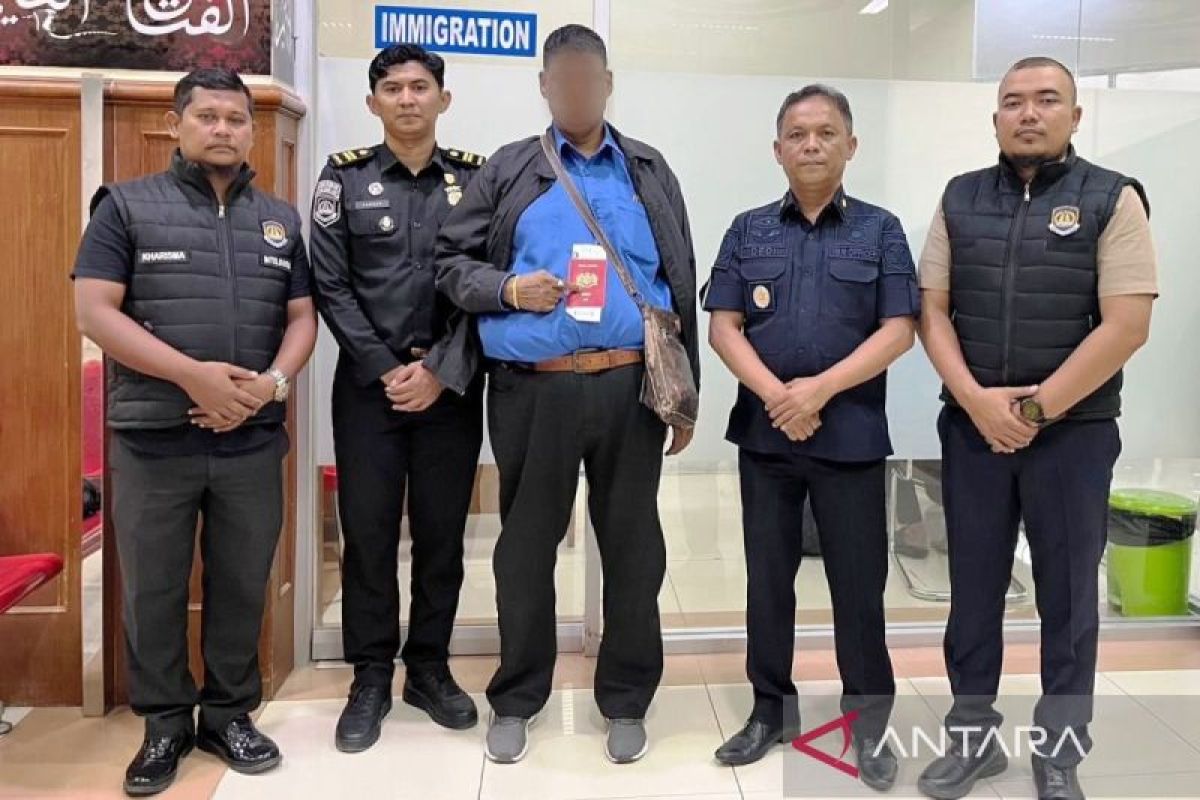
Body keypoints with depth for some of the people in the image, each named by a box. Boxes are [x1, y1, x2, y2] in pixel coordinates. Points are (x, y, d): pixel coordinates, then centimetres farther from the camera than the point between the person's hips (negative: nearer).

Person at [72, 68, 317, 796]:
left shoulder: (281, 219, 12)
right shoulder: (127, 207, 2)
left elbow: (302, 317, 9)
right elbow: (95, 311, -7)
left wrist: (273, 383, -10)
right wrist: (192, 374, -17)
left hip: (252, 441, 2)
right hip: (153, 441, -2)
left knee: (243, 586, 10)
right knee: (153, 589, 8)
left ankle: (229, 713, 27)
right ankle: (165, 722, 25)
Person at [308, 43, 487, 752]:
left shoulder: (476, 178, 5)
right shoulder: (344, 177, 4)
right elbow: (331, 287, -1)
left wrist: (442, 370, -10)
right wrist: (386, 370, -9)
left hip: (451, 386, 1)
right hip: (369, 383, 0)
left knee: (442, 533, 7)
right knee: (368, 532, 4)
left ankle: (430, 670, 23)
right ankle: (371, 679, 19)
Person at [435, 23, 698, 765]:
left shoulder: (650, 171, 12)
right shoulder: (508, 170, 9)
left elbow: (681, 284, 10)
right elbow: (451, 261, 8)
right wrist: (509, 290, -12)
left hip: (632, 388, 1)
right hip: (533, 391, 0)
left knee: (633, 546, 8)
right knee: (526, 547, 10)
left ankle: (627, 700, 26)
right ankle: (516, 699, 27)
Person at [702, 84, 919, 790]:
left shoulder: (880, 229, 4)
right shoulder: (749, 230, 9)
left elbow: (899, 330, -4)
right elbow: (723, 326, 1)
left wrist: (820, 389, -16)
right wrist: (775, 394, -15)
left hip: (852, 435, -2)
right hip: (764, 432, 2)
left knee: (859, 583, 6)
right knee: (768, 577, 11)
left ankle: (869, 720, 22)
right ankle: (772, 709, 26)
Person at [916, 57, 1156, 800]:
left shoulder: (1112, 199, -2)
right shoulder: (960, 199, 7)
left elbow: (1126, 326, -10)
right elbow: (931, 310, 3)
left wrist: (1036, 409, -13)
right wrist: (977, 399, -10)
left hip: (1073, 431, -2)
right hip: (972, 427, 3)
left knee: (1067, 596, 8)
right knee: (974, 590, 10)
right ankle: (973, 736, 25)